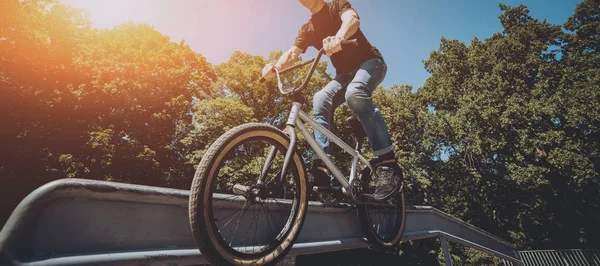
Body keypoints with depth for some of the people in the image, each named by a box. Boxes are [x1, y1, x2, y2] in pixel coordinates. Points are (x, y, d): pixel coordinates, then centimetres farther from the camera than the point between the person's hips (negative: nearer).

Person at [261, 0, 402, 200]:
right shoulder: (307, 29, 10)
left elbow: (352, 19, -24)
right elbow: (292, 53, -5)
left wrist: (338, 38, -48)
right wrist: (276, 66, -28)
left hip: (370, 61, -4)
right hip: (345, 73, 5)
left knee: (354, 92, -37)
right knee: (321, 100, -23)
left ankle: (387, 162, -35)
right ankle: (321, 167, -27)